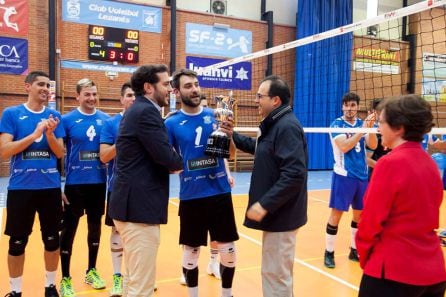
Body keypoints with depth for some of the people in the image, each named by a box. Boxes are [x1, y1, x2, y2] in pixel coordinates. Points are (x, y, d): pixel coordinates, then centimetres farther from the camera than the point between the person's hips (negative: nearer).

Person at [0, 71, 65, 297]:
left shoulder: (54, 116, 6)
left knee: (52, 239, 10)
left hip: (50, 187, 3)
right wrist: (34, 134, -18)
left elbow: (60, 153, 3)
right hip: (20, 187, -2)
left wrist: (50, 133, -14)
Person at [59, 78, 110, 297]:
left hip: (99, 182, 3)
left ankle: (91, 271, 31)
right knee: (69, 229, 4)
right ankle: (65, 279, 19)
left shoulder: (106, 119, 3)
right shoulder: (67, 120, -4)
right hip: (74, 183, -3)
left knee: (95, 226, 14)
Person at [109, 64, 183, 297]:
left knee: (134, 278, 22)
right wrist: (183, 161, -1)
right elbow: (167, 157, -21)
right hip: (139, 206, -10)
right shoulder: (146, 112, -15)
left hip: (132, 203, 10)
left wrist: (172, 162, -1)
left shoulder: (138, 110, 16)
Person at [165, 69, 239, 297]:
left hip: (220, 192, 2)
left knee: (228, 250, 8)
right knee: (191, 252, 11)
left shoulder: (214, 115, 3)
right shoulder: (172, 123, -2)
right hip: (190, 196, -1)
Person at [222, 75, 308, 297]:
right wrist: (233, 135, 17)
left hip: (281, 214, -10)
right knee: (275, 271, 23)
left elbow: (294, 174, -28)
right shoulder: (275, 125, 13)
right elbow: (259, 148, 28)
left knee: (275, 274, 1)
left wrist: (265, 204, -25)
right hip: (276, 212, 10)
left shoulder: (287, 126, -20)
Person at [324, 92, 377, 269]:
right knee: (336, 214, -3)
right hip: (343, 175, -5)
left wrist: (370, 128, -20)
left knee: (359, 214, 11)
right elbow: (344, 146, -19)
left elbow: (373, 145, -4)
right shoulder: (336, 124, -5)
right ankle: (329, 253, 7)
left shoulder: (362, 124, 8)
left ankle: (354, 250, 25)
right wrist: (362, 130, -25)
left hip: (362, 175, 5)